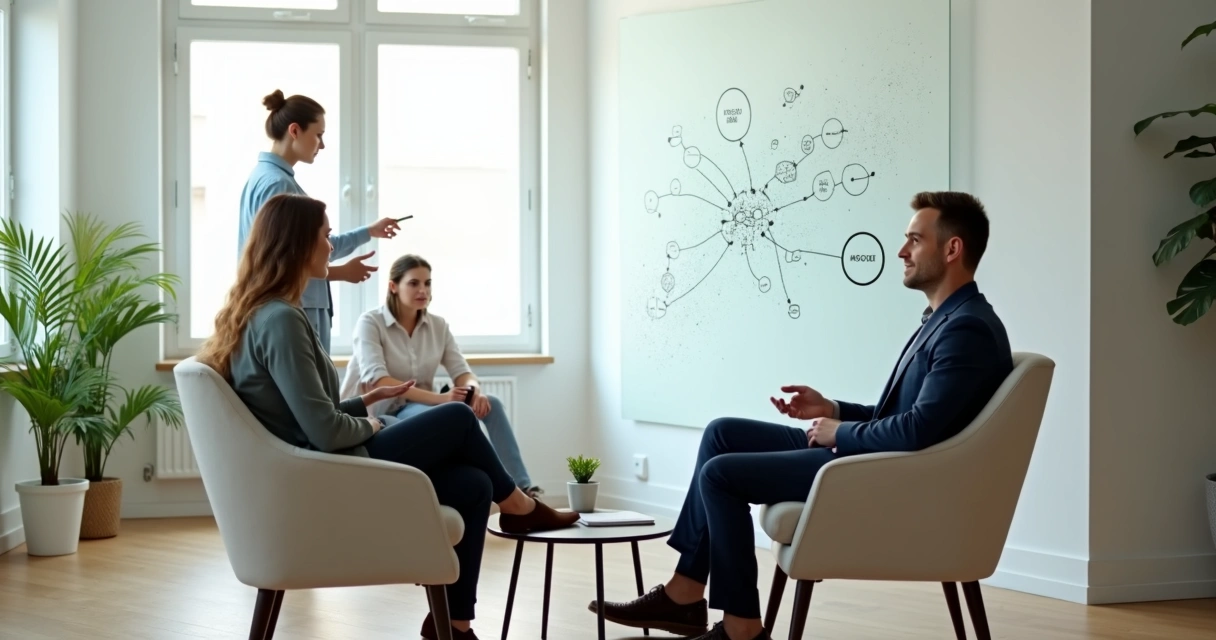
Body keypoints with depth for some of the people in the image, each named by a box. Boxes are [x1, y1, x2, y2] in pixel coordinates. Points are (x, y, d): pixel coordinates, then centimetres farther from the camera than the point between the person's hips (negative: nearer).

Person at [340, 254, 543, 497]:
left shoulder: (438, 325, 7)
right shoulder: (370, 323, -10)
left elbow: (461, 371, 1)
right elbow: (376, 380, -23)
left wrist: (475, 390, -26)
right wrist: (437, 398, -33)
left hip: (420, 409, 6)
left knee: (490, 403, -18)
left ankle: (521, 488, -22)